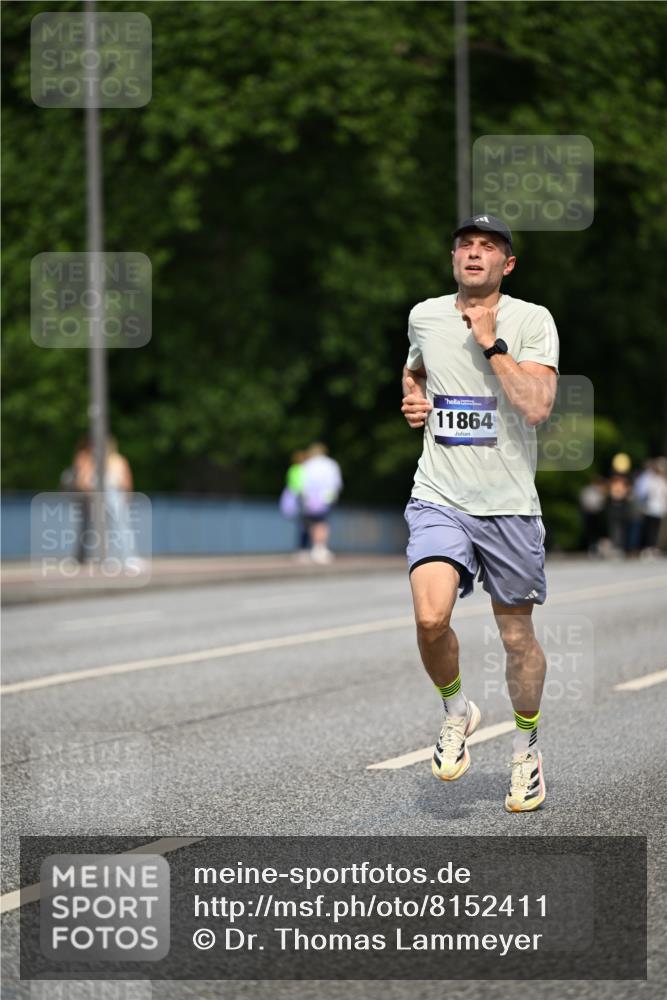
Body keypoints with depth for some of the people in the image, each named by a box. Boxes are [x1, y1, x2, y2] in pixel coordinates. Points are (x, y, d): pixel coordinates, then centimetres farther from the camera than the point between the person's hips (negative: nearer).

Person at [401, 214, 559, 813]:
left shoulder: (532, 321, -6)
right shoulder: (424, 316, 6)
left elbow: (537, 406, -19)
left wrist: (491, 343, -18)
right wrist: (412, 398, 9)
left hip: (509, 505, -1)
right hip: (439, 499, 1)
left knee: (518, 635, 8)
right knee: (431, 618, -21)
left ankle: (526, 748, 31)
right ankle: (457, 711, 7)